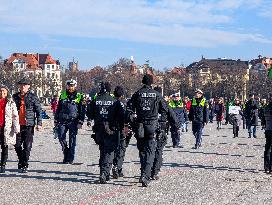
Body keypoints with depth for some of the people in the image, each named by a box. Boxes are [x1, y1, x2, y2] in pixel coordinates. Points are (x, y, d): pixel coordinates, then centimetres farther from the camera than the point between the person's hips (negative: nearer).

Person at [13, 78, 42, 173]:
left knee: (27, 146, -5)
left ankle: (25, 165, 3)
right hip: (18, 125, 3)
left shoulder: (33, 97, 0)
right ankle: (21, 161, 27)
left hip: (29, 125, -3)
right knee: (17, 145, 6)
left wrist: (39, 123, -6)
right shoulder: (15, 97, 10)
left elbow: (39, 111, 1)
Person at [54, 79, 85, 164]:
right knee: (61, 136, -10)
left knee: (72, 140, 0)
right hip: (62, 120, 3)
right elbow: (58, 108, 17)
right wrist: (56, 120, 13)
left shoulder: (79, 97, 3)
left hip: (73, 121, -3)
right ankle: (66, 152, 12)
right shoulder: (63, 95, 12)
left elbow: (82, 111, 1)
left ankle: (70, 159, 7)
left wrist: (80, 122, -7)